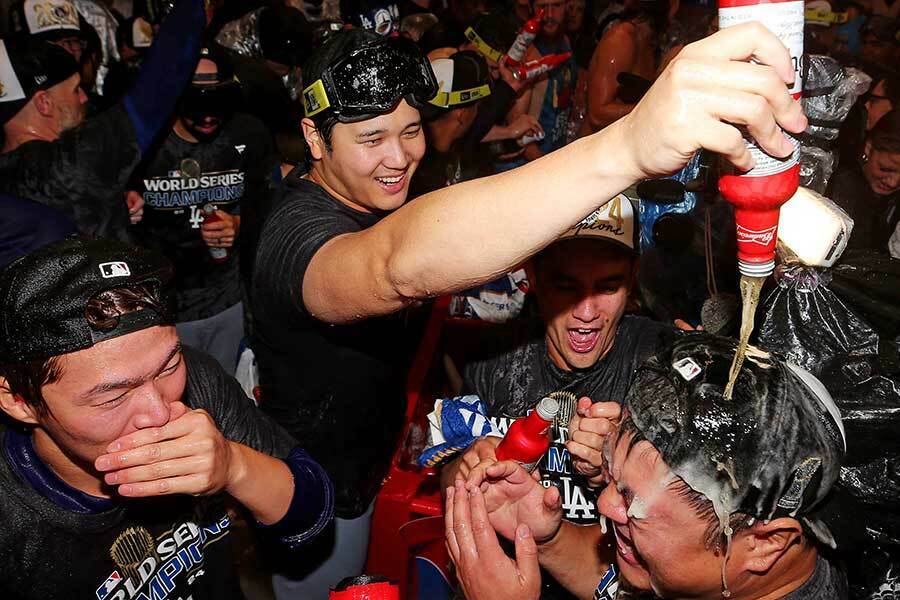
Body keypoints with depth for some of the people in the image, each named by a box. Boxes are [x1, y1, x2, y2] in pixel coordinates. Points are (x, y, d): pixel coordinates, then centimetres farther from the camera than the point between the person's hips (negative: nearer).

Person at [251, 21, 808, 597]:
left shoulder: (360, 198, -3)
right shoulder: (299, 230, -36)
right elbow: (402, 267, -58)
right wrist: (625, 148, -70)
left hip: (371, 470, 8)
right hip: (318, 505, -8)